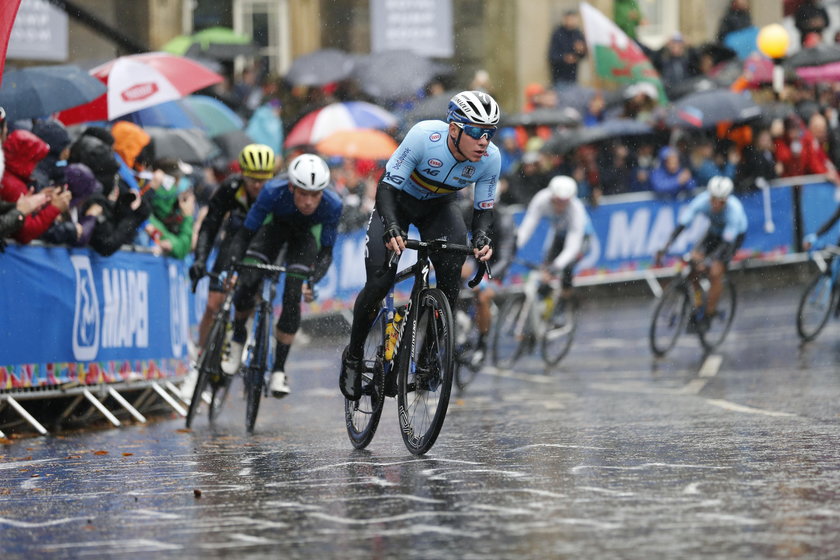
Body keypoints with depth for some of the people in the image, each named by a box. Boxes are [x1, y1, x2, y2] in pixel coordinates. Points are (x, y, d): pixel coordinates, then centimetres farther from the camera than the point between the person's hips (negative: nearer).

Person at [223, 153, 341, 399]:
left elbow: (326, 252, -25)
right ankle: (238, 339, 11)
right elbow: (245, 232, -30)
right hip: (275, 224, 0)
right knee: (247, 282, -19)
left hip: (306, 234, 0)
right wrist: (230, 263, -45)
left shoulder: (332, 205, -35)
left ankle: (279, 369, -4)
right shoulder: (274, 192, -38)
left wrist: (313, 280, -43)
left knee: (293, 297, -17)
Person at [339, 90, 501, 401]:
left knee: (452, 271, -22)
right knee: (379, 283, -14)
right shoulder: (425, 136, -36)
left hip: (440, 206, 3)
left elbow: (483, 209, -14)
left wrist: (482, 237, -36)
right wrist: (391, 229, -50)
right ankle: (353, 356, 9)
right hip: (398, 201, -3)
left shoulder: (490, 158, -25)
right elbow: (386, 187, -33)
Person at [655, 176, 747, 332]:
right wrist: (664, 248, -43)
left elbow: (727, 242, -39)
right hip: (714, 231, 4)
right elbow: (681, 224, -32)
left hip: (735, 235, -4)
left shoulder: (734, 209, -38)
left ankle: (708, 315, -2)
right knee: (693, 260, -18)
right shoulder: (702, 201, -31)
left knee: (715, 272, -18)